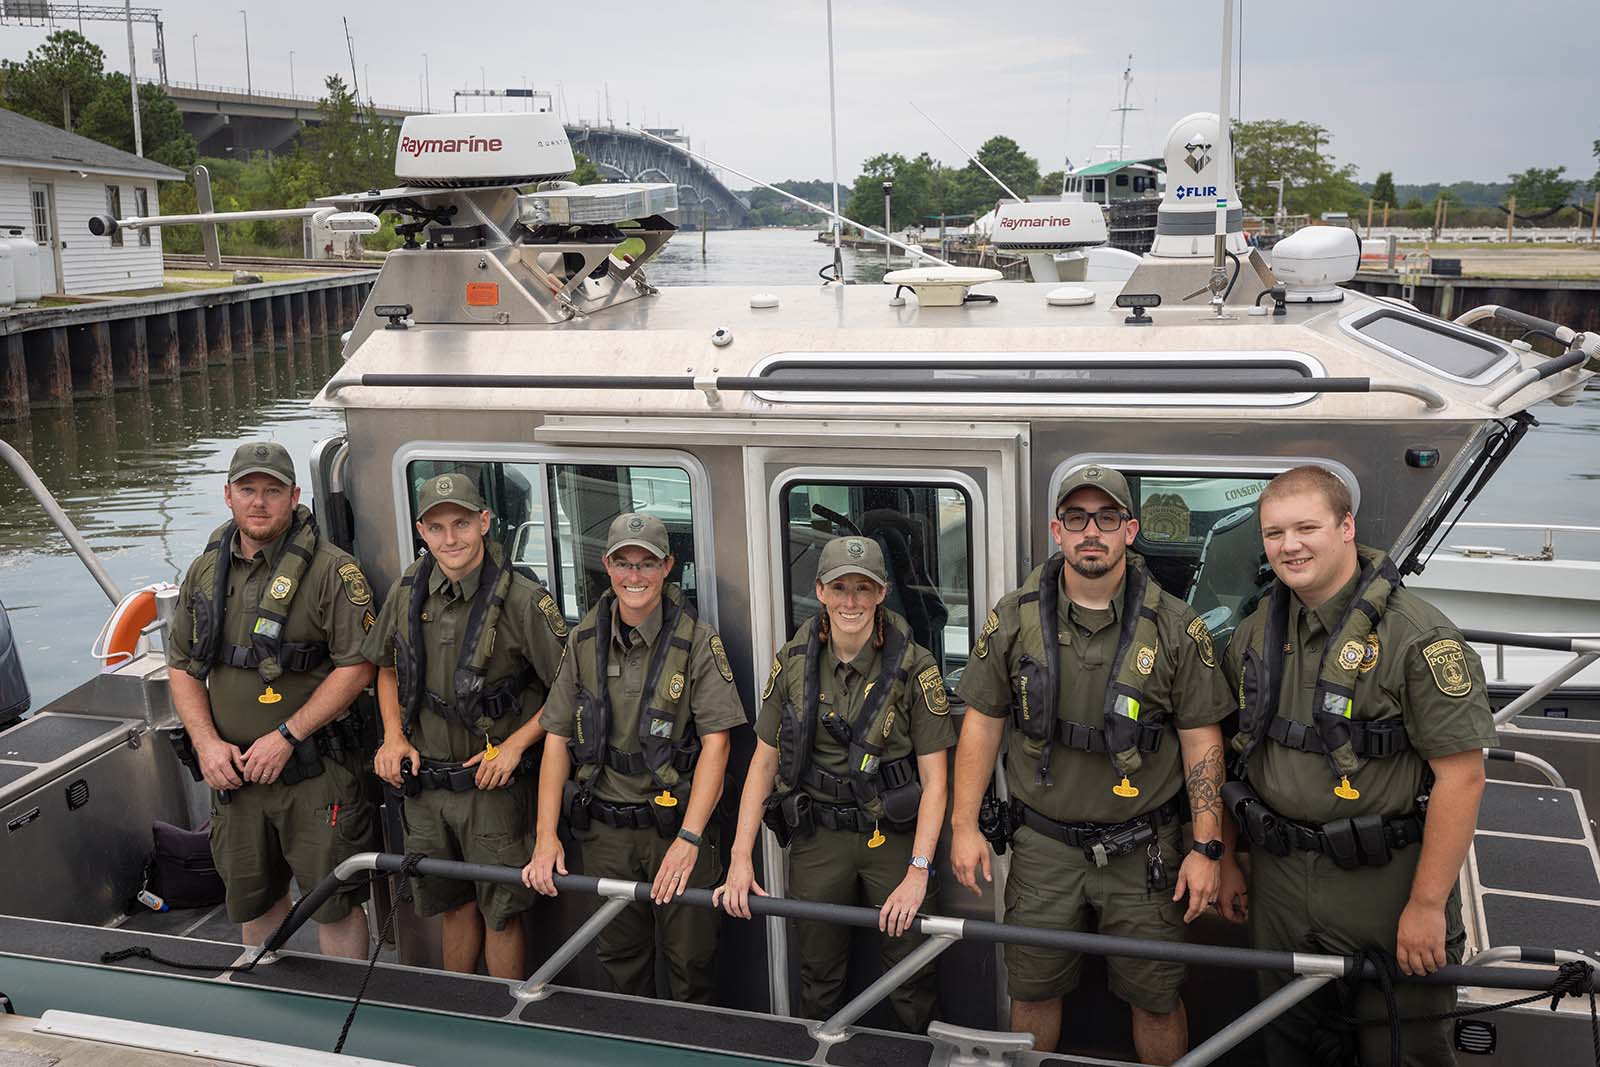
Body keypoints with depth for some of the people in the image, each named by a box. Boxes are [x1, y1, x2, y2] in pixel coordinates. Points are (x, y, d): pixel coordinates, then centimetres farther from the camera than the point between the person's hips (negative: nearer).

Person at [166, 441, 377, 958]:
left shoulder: (331, 570, -11)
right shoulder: (205, 570, 8)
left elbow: (356, 667, -15)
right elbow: (182, 666, 11)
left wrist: (286, 736, -18)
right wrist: (207, 742, -4)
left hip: (313, 773, -6)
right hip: (232, 770, 6)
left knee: (333, 904, 1)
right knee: (253, 897, 19)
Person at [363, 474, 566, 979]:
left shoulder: (522, 601, -16)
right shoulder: (408, 592, 1)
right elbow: (387, 668, 17)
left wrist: (514, 745, -15)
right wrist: (394, 737, 3)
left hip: (492, 784, -5)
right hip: (424, 781, 5)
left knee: (499, 912, 3)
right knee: (452, 903, 19)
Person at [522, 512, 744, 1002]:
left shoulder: (696, 641, -10)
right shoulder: (585, 640, 2)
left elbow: (715, 742, -13)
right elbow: (558, 739, 4)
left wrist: (688, 838, -21)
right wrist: (546, 837, -3)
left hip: (676, 825, -3)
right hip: (604, 828, 3)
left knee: (690, 957, 4)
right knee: (618, 955, 15)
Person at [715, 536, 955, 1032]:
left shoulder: (913, 668, -11)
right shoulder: (792, 662, -3)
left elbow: (934, 779, -10)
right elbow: (764, 762, 3)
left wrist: (918, 874, -17)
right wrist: (741, 857, -4)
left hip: (894, 835, -2)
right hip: (817, 837, 2)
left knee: (911, 973, 3)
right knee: (818, 976, 13)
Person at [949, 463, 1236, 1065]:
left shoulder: (1174, 627, -5)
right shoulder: (1014, 618, -2)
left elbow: (1202, 740, -2)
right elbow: (983, 722, 3)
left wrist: (1207, 847, -6)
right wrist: (964, 825, 0)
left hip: (1142, 850, -1)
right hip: (1043, 843, 1)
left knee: (1156, 998, 8)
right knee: (1033, 992, 12)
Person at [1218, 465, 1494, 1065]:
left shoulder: (1418, 637, -16)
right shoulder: (1254, 635, 5)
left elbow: (1461, 775, -18)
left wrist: (1427, 904, -18)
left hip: (1384, 883, -5)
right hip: (1278, 881, 6)